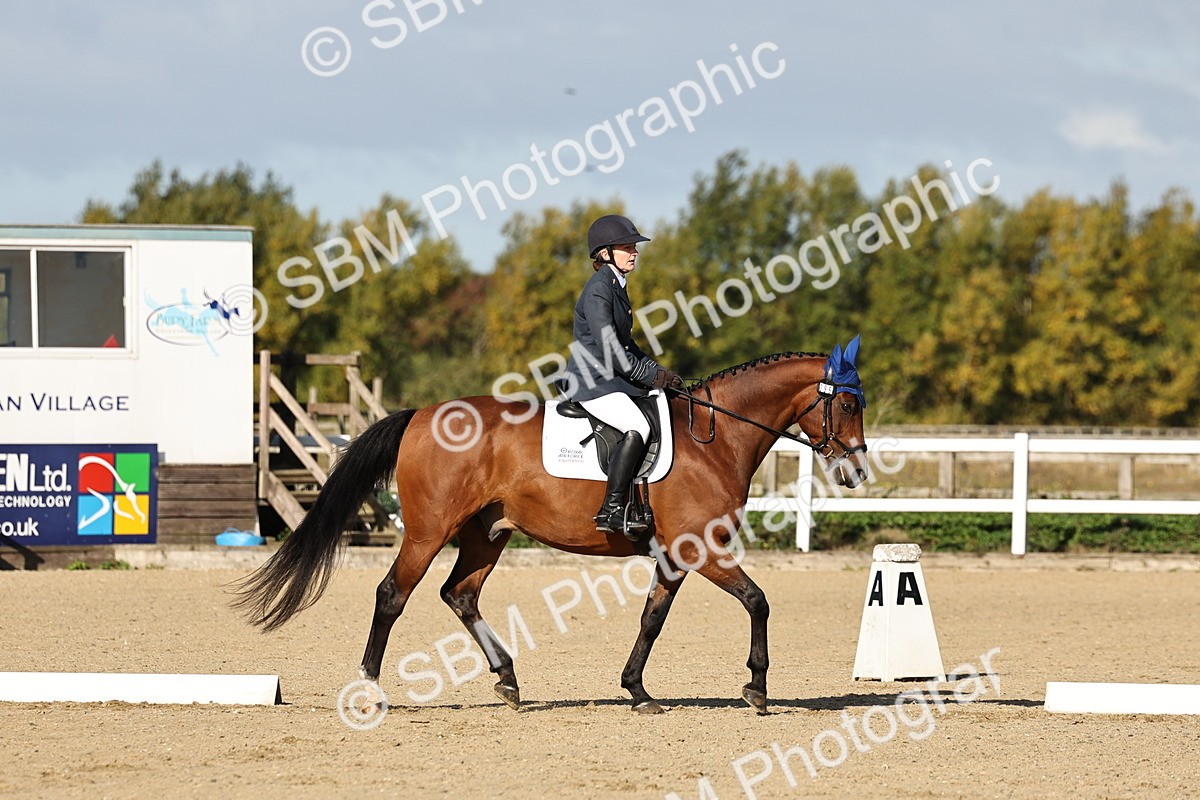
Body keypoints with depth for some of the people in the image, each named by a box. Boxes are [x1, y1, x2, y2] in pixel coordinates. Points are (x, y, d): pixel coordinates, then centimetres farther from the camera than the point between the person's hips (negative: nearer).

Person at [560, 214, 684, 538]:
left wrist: (657, 371, 10)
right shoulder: (598, 289, -13)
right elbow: (609, 350, -20)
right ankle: (612, 509, -30)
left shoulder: (617, 287, 17)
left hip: (612, 380, 11)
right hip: (591, 382, -11)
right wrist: (650, 376, -14)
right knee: (637, 428, -30)